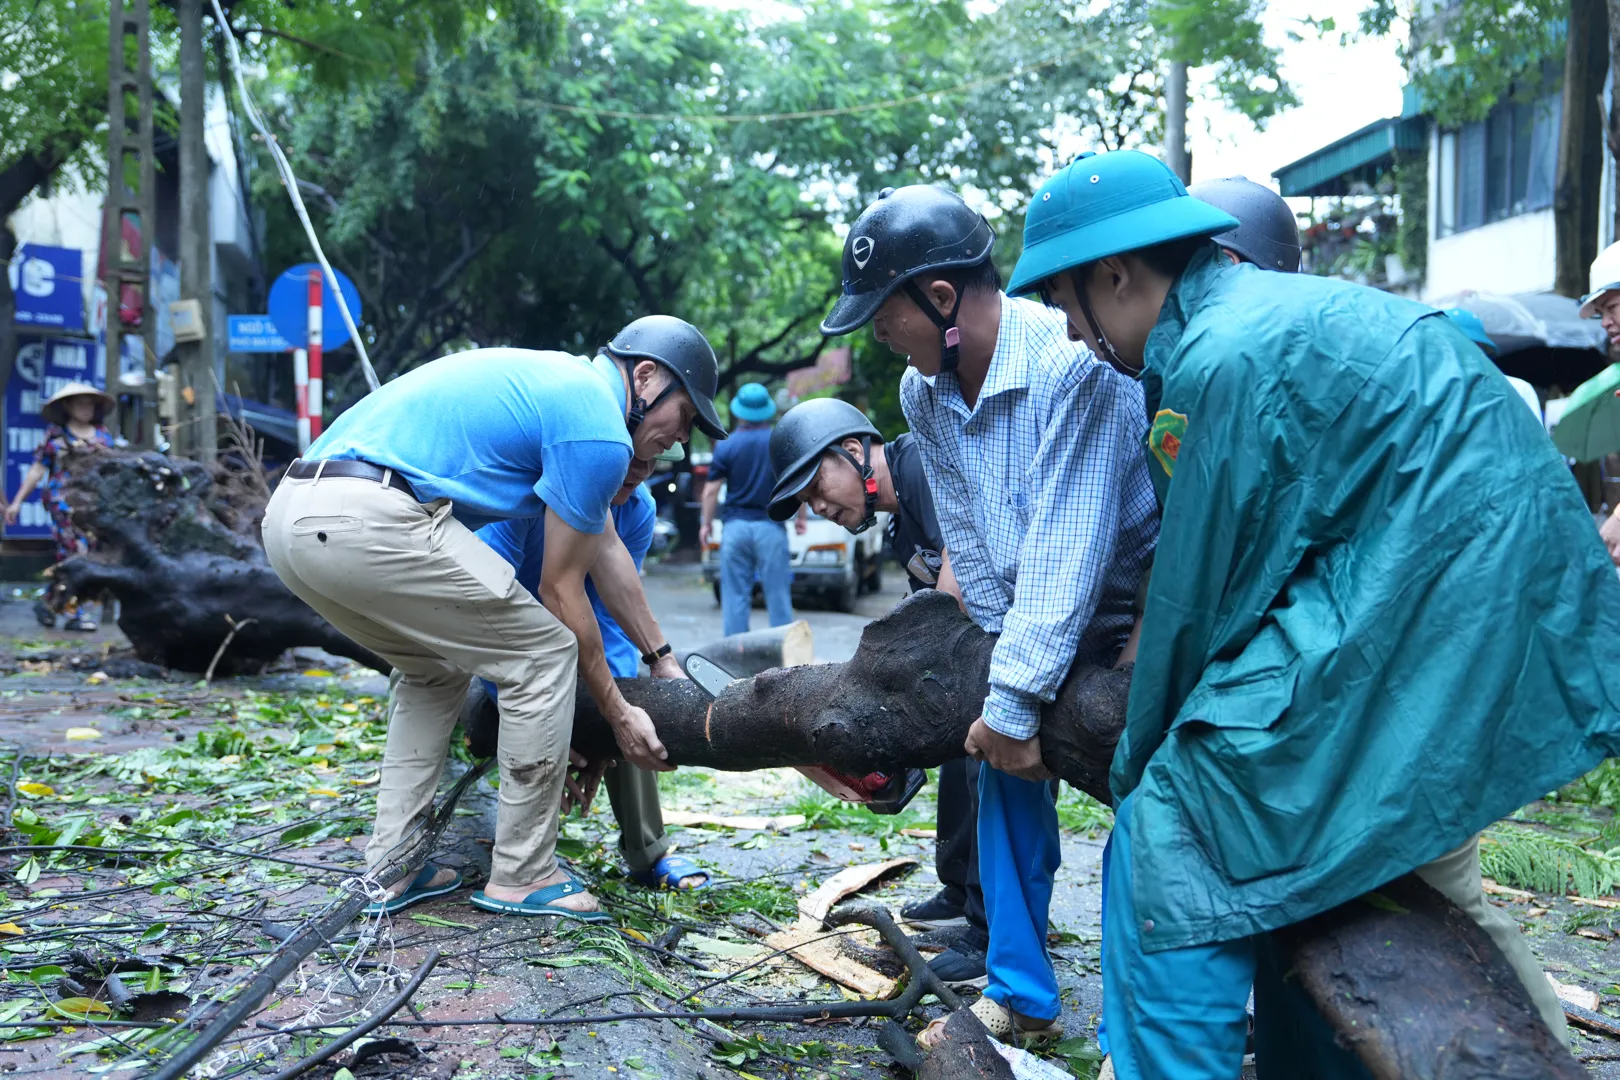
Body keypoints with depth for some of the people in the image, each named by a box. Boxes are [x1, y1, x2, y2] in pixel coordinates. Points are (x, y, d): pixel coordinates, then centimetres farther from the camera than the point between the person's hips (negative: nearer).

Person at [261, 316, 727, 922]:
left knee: (438, 667, 28)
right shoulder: (598, 430, -3)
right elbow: (560, 589, 3)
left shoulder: (559, 381, 27)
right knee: (545, 654, 3)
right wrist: (617, 712, 14)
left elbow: (607, 551, 33)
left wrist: (661, 660, 39)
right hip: (367, 519, -10)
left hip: (289, 516, 10)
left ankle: (390, 868, 25)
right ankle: (521, 876, 11)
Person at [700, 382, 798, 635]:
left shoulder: (726, 446, 0)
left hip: (735, 526, 0)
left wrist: (706, 523, 11)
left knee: (735, 595, 5)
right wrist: (800, 517, 13)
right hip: (771, 526, 0)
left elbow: (711, 491, 0)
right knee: (778, 593, 5)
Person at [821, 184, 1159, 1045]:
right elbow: (972, 550, -5)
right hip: (1031, 614, 7)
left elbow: (1065, 550, -33)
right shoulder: (922, 393, -7)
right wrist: (1002, 675, -6)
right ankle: (1019, 999, 20)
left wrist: (1015, 700, -31)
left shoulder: (1070, 362, -32)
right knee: (1007, 767, 6)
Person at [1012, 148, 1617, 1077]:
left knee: (1172, 844, -6)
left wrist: (1137, 769, 4)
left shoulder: (1222, 357, -17)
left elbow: (1197, 596, -10)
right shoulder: (1284, 307, 13)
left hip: (1411, 633, -10)